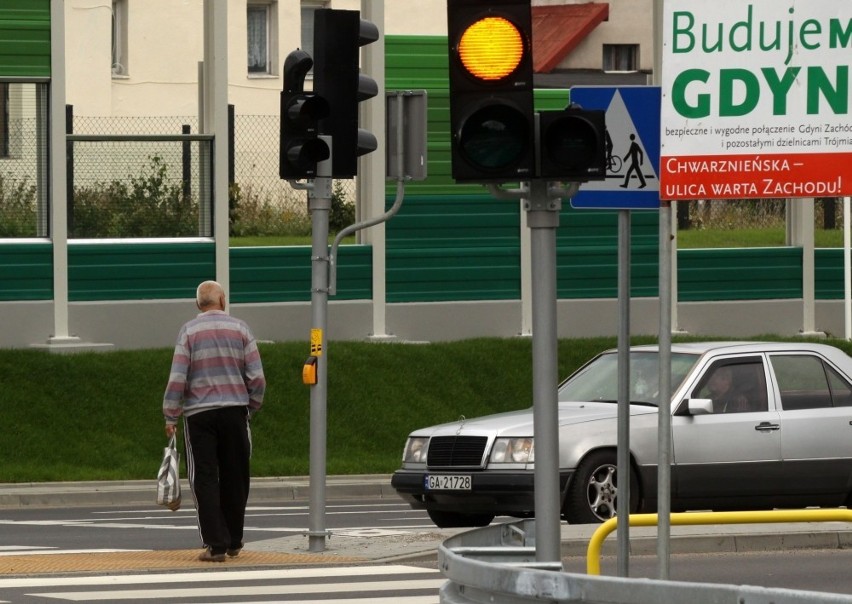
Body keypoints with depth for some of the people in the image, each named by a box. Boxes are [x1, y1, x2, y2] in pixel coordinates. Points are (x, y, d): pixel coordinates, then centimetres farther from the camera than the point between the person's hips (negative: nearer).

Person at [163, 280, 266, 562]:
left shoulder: (189, 331, -1)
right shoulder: (240, 329, 3)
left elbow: (177, 377, -7)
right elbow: (257, 377, 1)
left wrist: (170, 415, 0)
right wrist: (251, 407, 15)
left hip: (199, 413, -2)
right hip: (235, 411, 2)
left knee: (205, 479, 0)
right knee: (234, 478, 12)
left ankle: (215, 544, -7)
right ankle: (233, 541, 21)